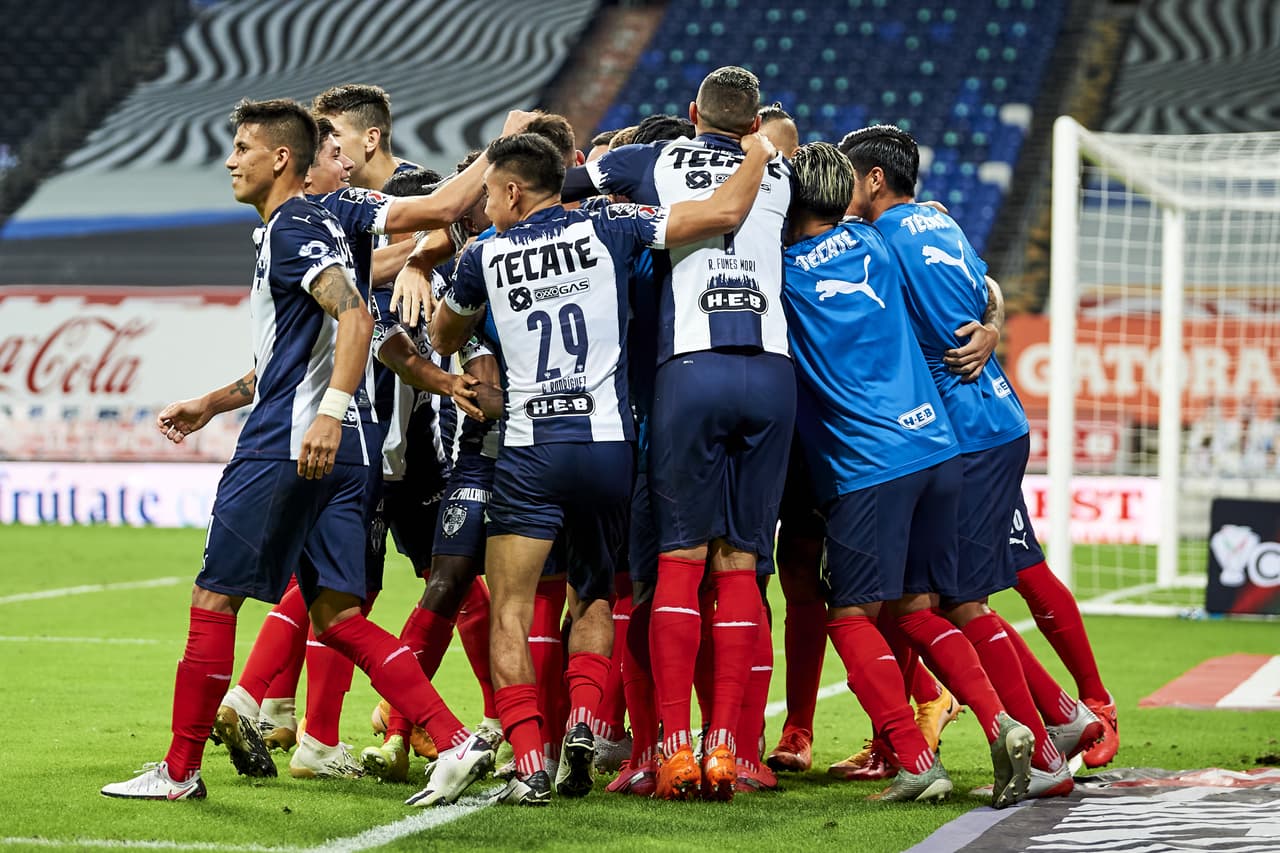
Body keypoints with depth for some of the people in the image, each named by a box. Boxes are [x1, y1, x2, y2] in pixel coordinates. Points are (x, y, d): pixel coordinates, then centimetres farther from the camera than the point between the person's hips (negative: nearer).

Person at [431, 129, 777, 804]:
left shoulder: (485, 256, 5)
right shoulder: (607, 230, 2)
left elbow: (442, 339, 24)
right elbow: (725, 213, -4)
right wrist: (759, 156, 12)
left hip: (529, 450, -1)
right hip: (608, 442, 1)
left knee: (510, 609, 2)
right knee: (593, 600, 19)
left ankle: (529, 763, -13)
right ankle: (583, 726, -3)